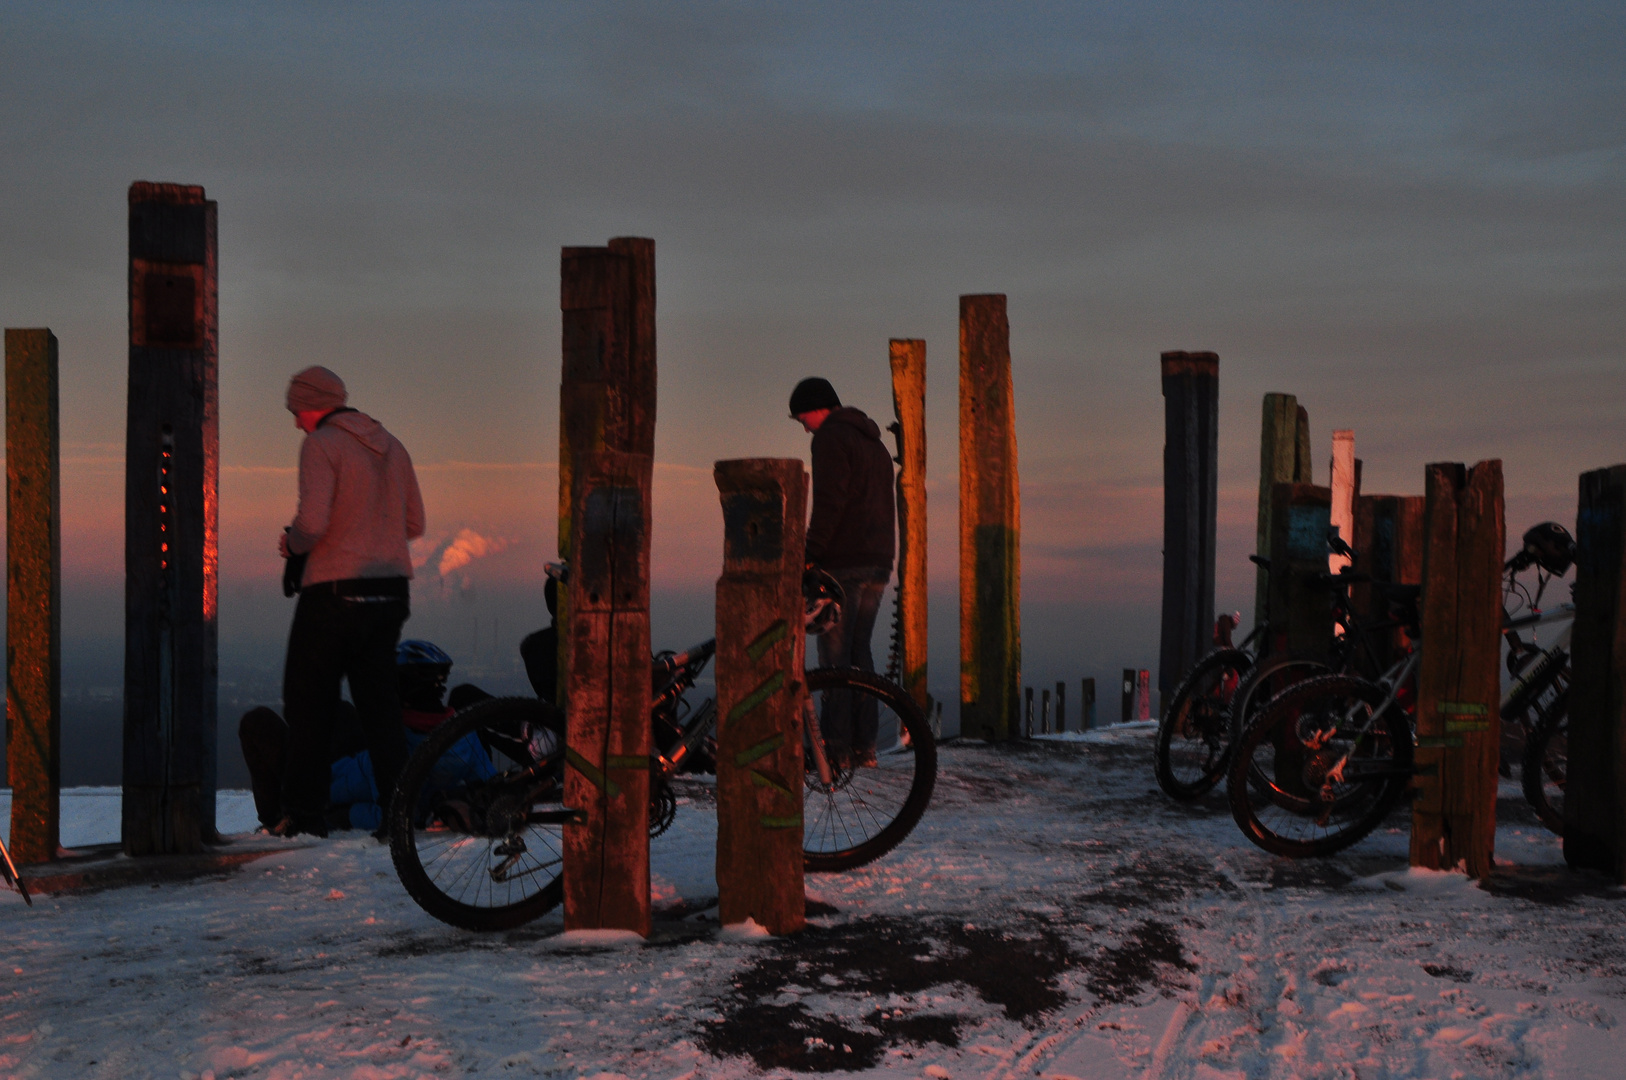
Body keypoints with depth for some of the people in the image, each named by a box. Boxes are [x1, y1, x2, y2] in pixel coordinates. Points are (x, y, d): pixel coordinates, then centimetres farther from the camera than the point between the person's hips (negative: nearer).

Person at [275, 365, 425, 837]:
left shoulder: (320, 445, -8)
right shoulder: (390, 445, 14)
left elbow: (312, 522, -19)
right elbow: (414, 524, 15)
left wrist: (292, 543, 1)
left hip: (335, 590, -6)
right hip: (391, 588, 6)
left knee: (308, 701, 7)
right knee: (379, 702, 11)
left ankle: (304, 813, 10)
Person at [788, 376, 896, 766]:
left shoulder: (830, 437, -6)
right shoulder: (874, 441, 23)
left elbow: (829, 500, -17)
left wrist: (810, 554, -16)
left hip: (842, 563, -9)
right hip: (878, 562, 9)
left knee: (835, 654, -6)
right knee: (859, 651, 11)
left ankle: (837, 746, -7)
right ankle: (864, 745, 11)